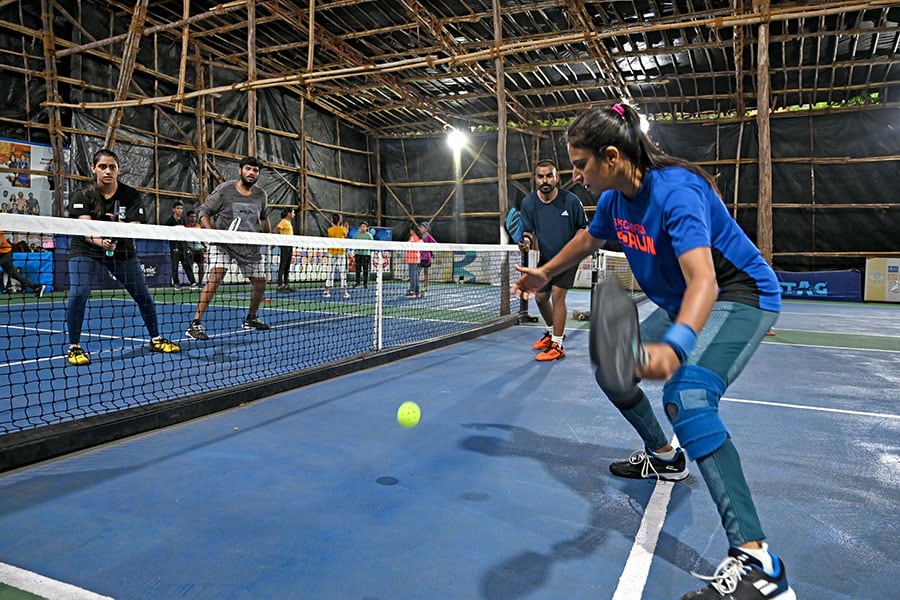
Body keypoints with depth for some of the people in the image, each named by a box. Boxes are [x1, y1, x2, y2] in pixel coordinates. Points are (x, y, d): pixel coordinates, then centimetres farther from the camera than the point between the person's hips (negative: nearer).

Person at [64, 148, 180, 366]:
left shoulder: (131, 195, -9)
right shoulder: (83, 196, -12)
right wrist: (99, 241, -48)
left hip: (122, 252, 2)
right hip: (86, 251, -2)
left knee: (144, 296, 2)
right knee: (78, 295, -21)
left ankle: (156, 340, 22)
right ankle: (74, 347, -5)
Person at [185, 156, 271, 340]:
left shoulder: (261, 195, 4)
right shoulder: (224, 190, -9)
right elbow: (203, 211, -6)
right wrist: (211, 232, -22)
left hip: (250, 246, 5)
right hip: (223, 243, -5)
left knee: (260, 282, 9)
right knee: (215, 278, -23)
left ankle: (251, 319, 33)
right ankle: (196, 324, -19)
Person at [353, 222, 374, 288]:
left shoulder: (369, 235, 1)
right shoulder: (356, 234, 8)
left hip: (366, 253, -2)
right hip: (358, 253, 2)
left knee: (366, 270, -1)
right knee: (358, 269, 4)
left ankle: (365, 283, 7)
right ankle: (357, 283, 12)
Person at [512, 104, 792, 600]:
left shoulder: (675, 190, -31)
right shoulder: (615, 198, -5)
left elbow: (703, 278, -44)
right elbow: (588, 239, 18)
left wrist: (675, 344, -61)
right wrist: (545, 273, 26)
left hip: (738, 296, -9)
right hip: (682, 305, 9)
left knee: (686, 396, -32)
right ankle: (664, 457, 37)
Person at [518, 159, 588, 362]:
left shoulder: (570, 200, -18)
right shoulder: (528, 203, -11)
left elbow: (582, 227, -4)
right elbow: (527, 230, -3)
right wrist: (526, 241, -26)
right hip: (546, 258, 5)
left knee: (557, 295, -13)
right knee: (540, 298, 11)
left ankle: (557, 346, -5)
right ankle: (553, 331, 38)